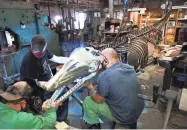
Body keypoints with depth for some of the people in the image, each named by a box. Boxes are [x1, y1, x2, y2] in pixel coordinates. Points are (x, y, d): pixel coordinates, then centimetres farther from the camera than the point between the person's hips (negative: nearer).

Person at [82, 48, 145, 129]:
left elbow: (98, 100, -14)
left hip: (123, 117, -7)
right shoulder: (130, 68, -2)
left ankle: (94, 125, 25)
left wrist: (91, 88, 4)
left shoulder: (105, 75, -26)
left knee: (87, 102, 3)